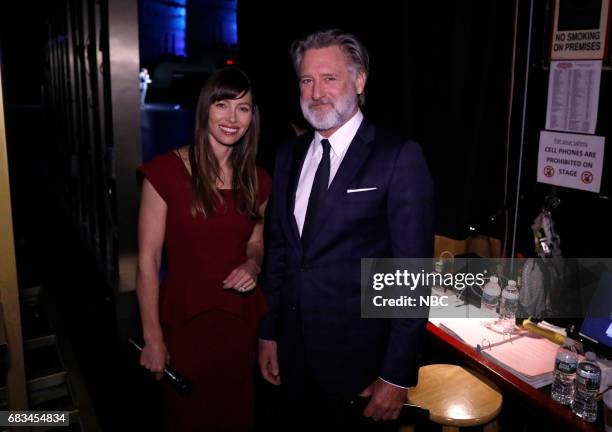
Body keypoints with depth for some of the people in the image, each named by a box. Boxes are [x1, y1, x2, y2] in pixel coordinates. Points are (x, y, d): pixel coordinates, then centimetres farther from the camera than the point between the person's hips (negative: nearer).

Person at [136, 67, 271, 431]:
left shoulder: (257, 181, 2)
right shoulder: (166, 171, -13)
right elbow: (148, 260, -10)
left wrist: (252, 264, -8)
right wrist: (153, 337, -11)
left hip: (242, 318, 4)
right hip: (185, 318, -3)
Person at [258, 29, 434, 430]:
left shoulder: (400, 158, -13)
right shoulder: (289, 155, 5)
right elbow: (278, 249, 9)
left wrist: (398, 375, -13)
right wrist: (269, 333, 9)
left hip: (361, 361, -5)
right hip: (294, 355, 5)